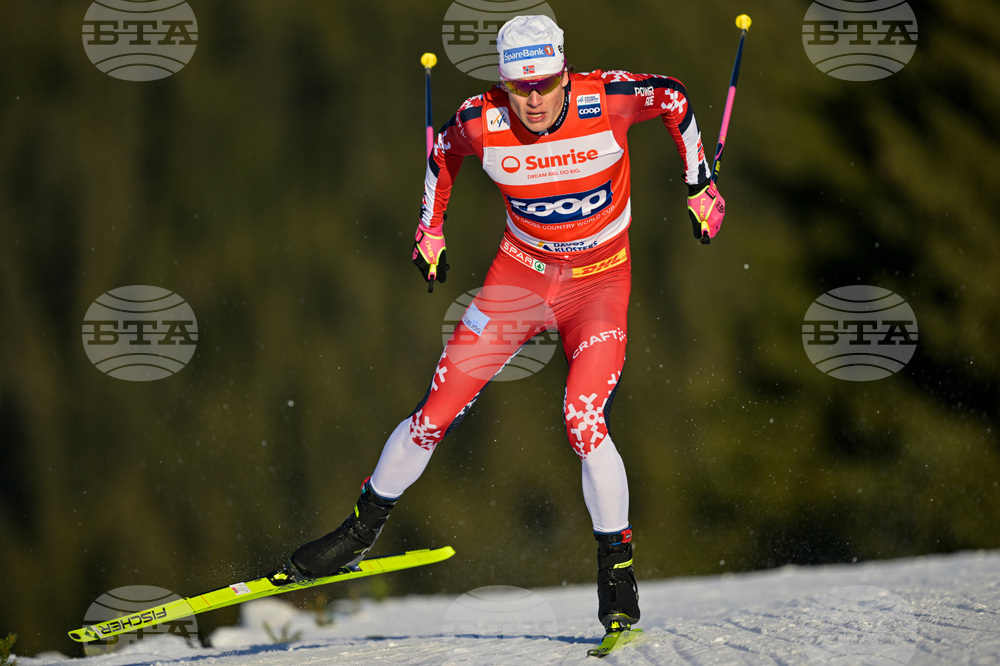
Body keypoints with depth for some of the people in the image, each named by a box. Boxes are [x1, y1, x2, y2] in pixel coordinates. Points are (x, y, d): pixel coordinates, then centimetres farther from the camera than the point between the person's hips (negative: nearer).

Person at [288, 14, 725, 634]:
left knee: (584, 422, -21)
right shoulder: (481, 122, -18)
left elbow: (673, 97, -2)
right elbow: (443, 153, 7)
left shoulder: (607, 100, -23)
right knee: (437, 413, -2)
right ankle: (363, 529, 19)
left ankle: (618, 566, -3)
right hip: (520, 273, 2)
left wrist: (700, 186, 1)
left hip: (599, 282, -2)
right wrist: (430, 231, 12)